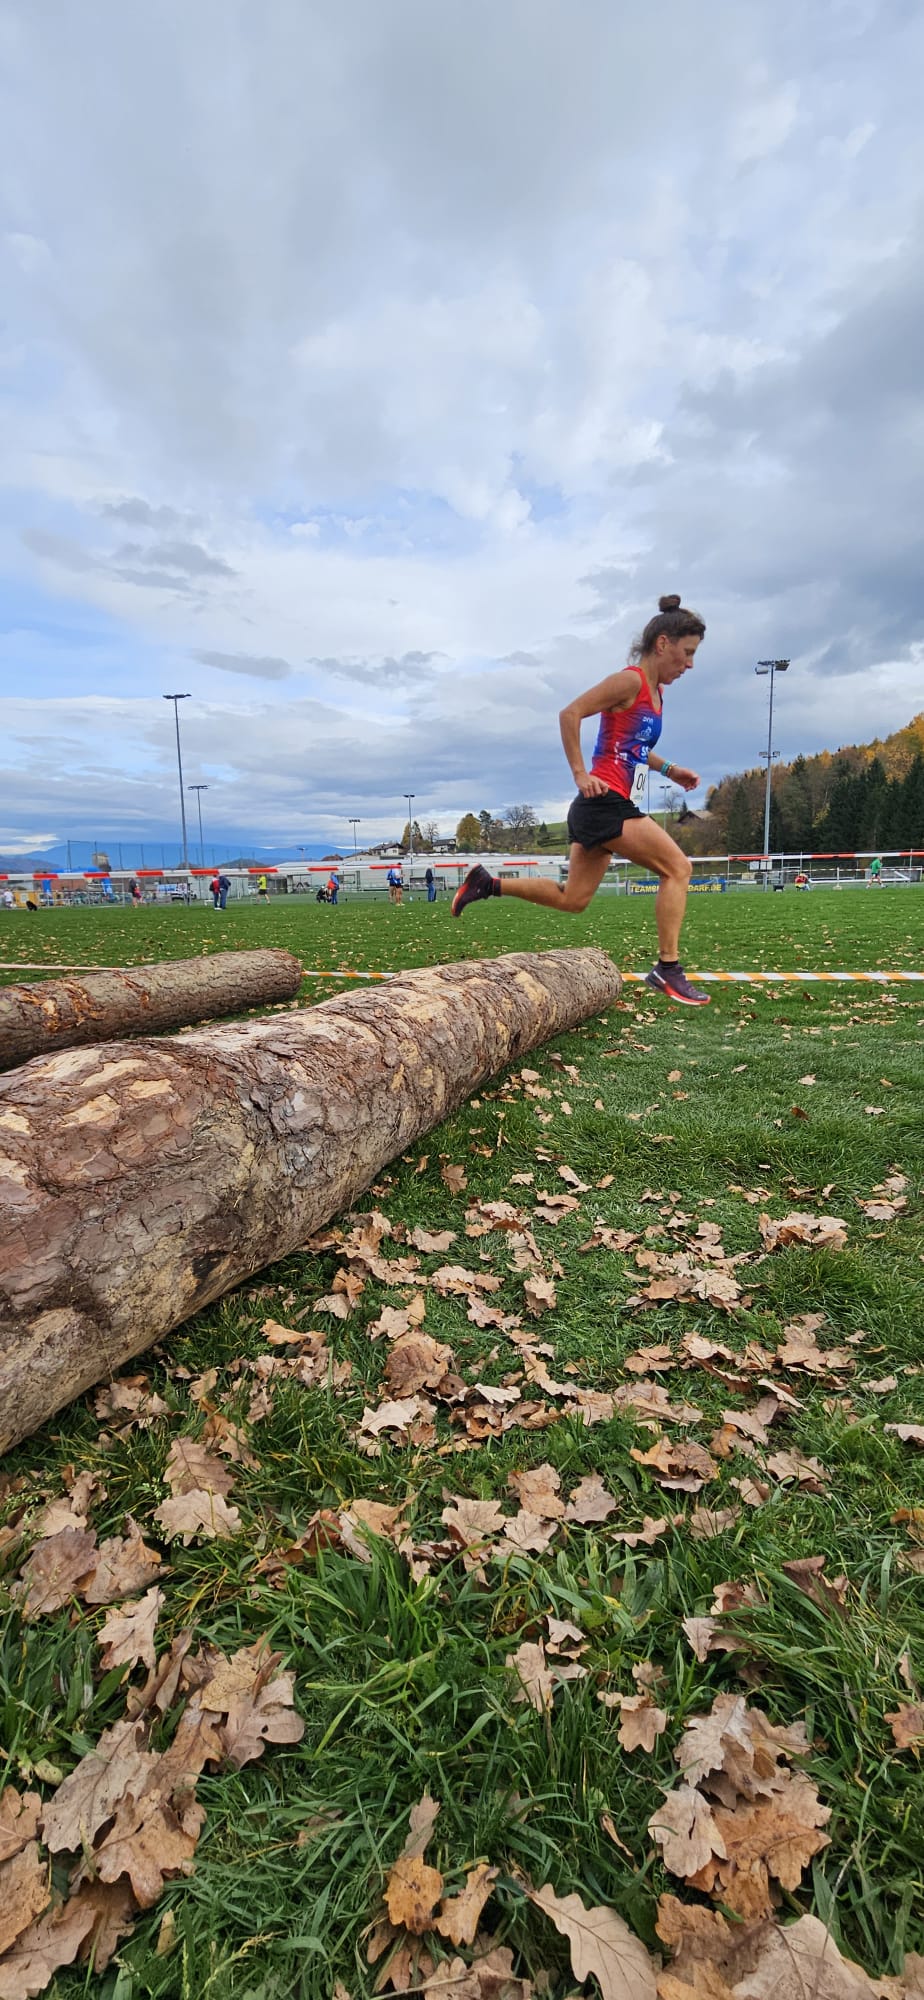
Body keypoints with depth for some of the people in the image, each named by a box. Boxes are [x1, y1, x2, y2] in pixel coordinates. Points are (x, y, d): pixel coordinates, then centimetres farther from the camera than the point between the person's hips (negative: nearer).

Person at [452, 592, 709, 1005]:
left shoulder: (655, 692, 19)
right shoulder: (630, 680, -10)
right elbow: (570, 714, -16)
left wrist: (667, 769, 17)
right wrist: (581, 775, -18)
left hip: (607, 808, 10)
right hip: (606, 803, -10)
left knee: (571, 898, 12)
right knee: (677, 867, -11)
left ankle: (486, 883, 19)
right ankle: (668, 970, -9)